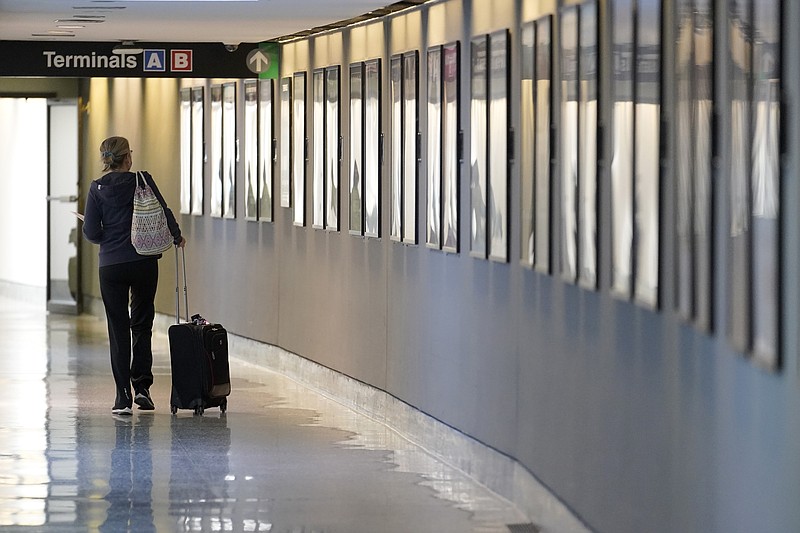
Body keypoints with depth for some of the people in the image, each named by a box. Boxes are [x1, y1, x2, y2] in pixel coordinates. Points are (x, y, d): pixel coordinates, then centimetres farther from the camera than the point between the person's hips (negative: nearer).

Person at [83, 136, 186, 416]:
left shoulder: (97, 189, -3)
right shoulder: (142, 181, -5)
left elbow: (91, 232, -5)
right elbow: (164, 212, -2)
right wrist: (177, 236, 17)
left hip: (111, 266, 0)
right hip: (144, 262, 0)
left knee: (118, 329, 6)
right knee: (142, 324, 15)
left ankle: (123, 397, 2)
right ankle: (141, 385, 2)